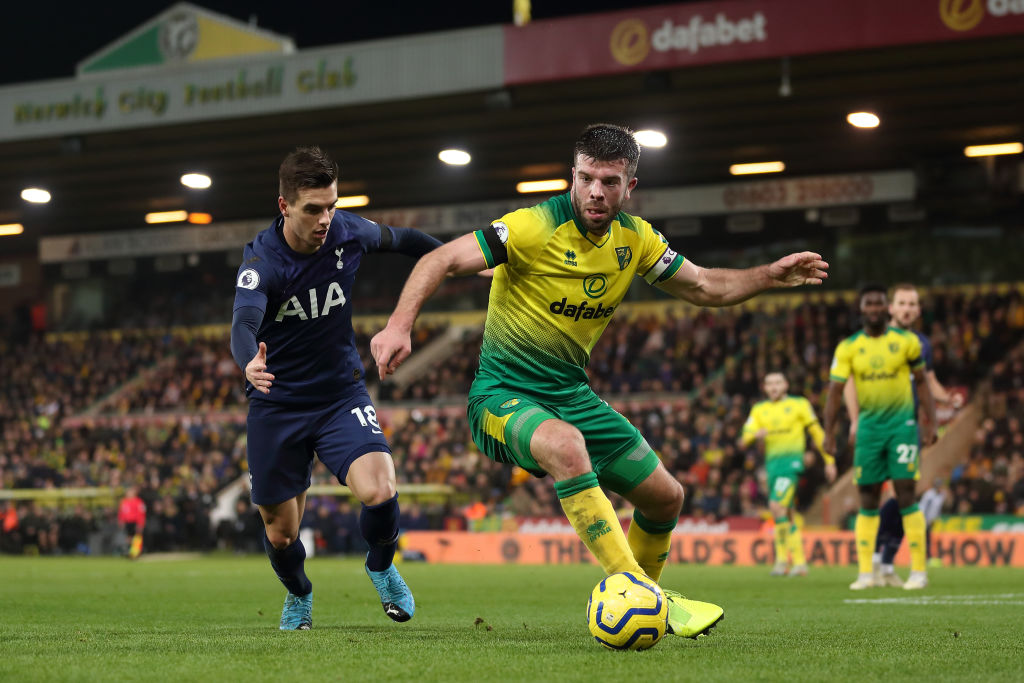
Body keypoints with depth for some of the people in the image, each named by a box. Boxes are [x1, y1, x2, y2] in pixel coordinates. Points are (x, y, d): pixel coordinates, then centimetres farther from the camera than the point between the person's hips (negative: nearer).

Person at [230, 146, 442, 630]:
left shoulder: (347, 233, -10)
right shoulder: (261, 260, -22)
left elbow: (398, 239, 13)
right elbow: (244, 323, -40)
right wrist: (250, 363, -62)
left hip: (341, 394, 2)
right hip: (277, 405, -1)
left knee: (379, 491, -23)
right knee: (281, 533, 7)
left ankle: (382, 568, 10)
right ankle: (298, 595, 42)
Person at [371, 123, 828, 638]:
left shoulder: (634, 238, 1)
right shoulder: (536, 228, -19)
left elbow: (703, 287, 14)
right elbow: (442, 261, -23)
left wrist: (771, 275, 2)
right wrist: (400, 324, -38)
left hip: (571, 393, 7)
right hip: (504, 395, -7)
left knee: (665, 498, 8)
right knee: (566, 446, -40)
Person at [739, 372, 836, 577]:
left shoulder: (799, 405, 5)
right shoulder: (759, 410, 14)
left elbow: (817, 433, 8)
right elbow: (743, 442, 6)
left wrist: (829, 461, 6)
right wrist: (755, 435, -17)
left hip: (791, 461, -5)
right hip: (772, 463, 5)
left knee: (776, 506, -21)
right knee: (787, 516, 7)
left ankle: (782, 558, -14)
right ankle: (800, 562, 12)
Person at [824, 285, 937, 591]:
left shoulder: (906, 341, -1)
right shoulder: (848, 348, 1)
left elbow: (921, 382, 7)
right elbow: (835, 391, -1)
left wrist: (930, 422, 1)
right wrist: (829, 433, -7)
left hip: (902, 422, -2)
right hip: (869, 425, 2)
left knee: (906, 494, -9)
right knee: (867, 499, 4)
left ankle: (919, 570, -4)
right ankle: (865, 572, 8)